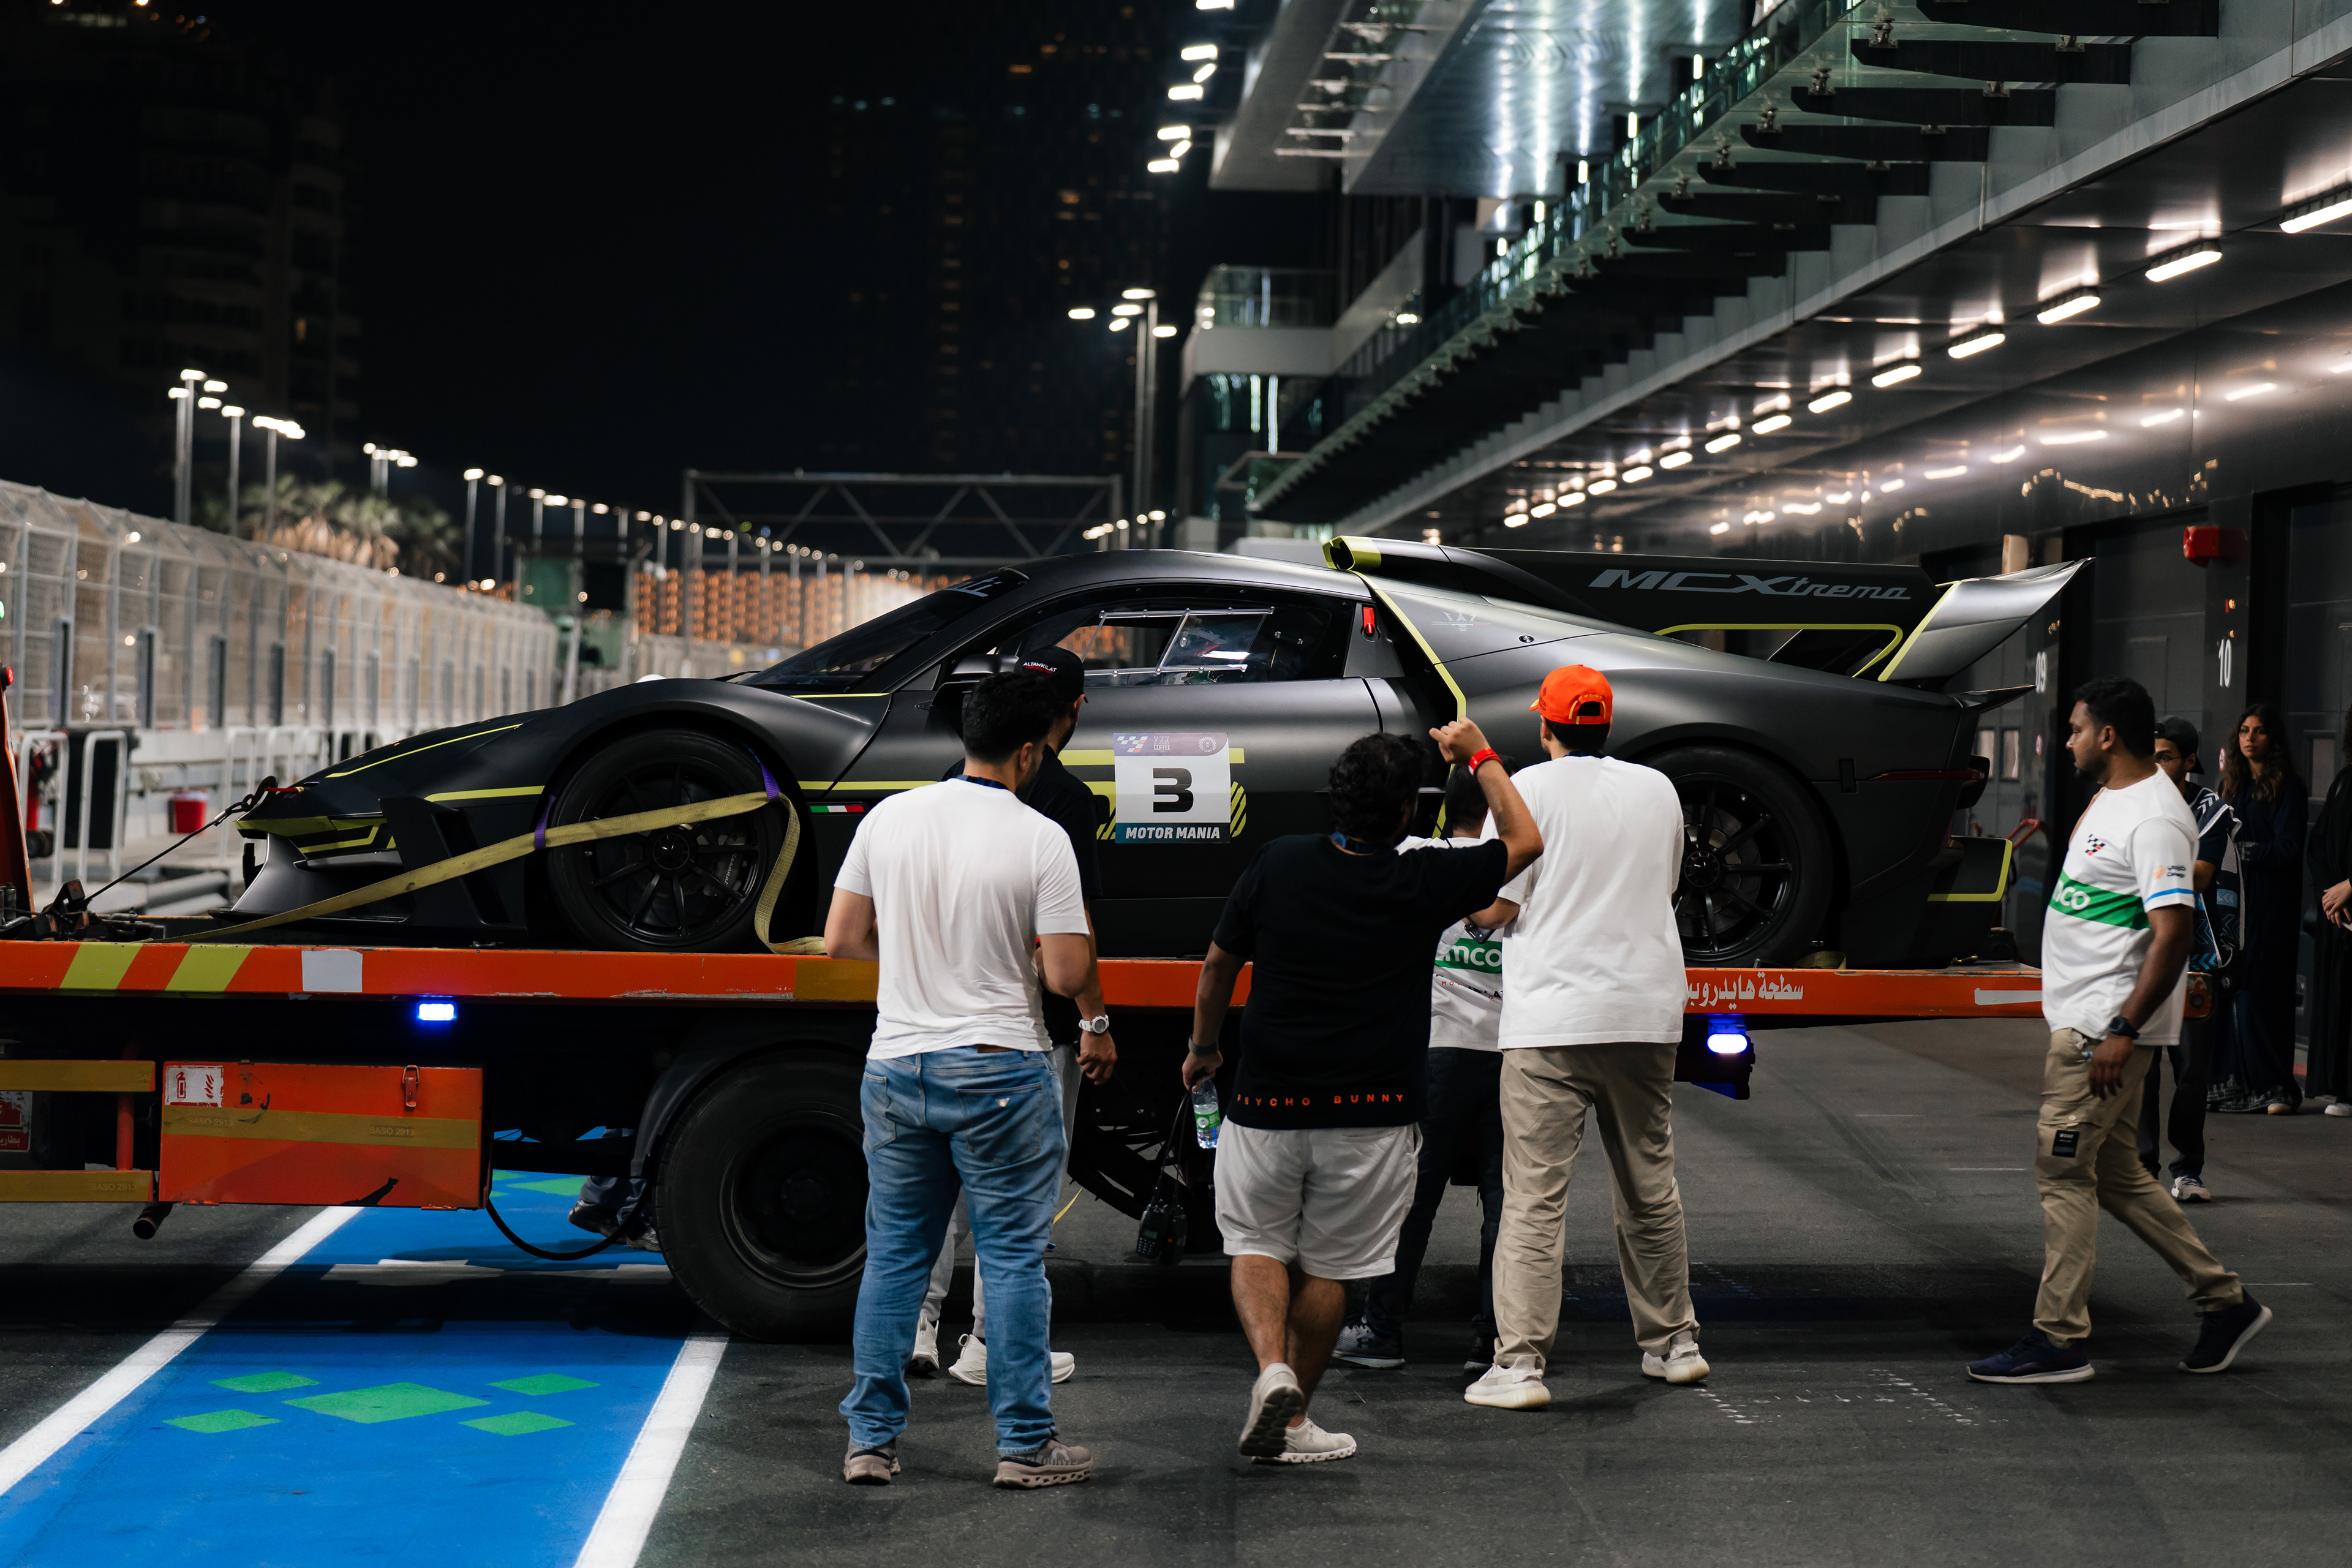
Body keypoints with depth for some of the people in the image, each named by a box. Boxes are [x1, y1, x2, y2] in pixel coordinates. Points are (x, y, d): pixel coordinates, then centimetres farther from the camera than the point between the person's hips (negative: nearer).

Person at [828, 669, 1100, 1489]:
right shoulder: (1040, 839, -11)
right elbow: (1068, 974, -12)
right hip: (999, 1071, -4)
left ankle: (871, 1440, 14)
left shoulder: (889, 818, 1)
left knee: (893, 1254, 12)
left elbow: (842, 939, 5)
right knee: (1013, 1258, 4)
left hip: (894, 1067, 4)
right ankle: (1025, 1445, 8)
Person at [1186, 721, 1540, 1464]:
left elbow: (1218, 966, 8)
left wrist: (1203, 1048, 24)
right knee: (1330, 1264, 12)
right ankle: (1291, 1419, 16)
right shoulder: (1424, 886, -6)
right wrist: (1479, 756, 18)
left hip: (1267, 1100, 1)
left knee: (1256, 1244, 14)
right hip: (1372, 1114, -1)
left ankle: (1272, 1369, -10)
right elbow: (1524, 841, 9)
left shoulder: (1278, 864, -3)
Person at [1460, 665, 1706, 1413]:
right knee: (1650, 1185, 17)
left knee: (1535, 1193, -6)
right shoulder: (1658, 790, 11)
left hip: (1553, 1020, -5)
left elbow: (1494, 910, -5)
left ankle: (1521, 1363, -10)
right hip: (1648, 1013, 5)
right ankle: (1672, 1342, 26)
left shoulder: (1533, 789, -4)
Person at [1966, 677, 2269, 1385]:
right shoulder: (2109, 800, 15)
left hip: (2107, 1027, -11)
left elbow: (2172, 934, -25)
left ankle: (2059, 1339, 0)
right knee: (2114, 1172, 14)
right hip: (2082, 1019, 11)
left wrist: (2123, 1032, -28)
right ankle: (2224, 1302, 21)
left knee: (2063, 1169, -6)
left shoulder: (2155, 819, -18)